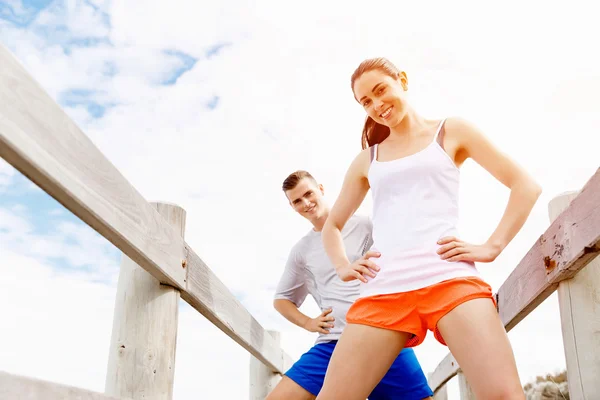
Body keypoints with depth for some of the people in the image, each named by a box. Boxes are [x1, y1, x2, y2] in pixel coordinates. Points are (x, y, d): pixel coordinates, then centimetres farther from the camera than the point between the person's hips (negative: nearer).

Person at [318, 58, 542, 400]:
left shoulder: (450, 132, 15)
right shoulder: (366, 160, 22)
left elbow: (526, 186, 11)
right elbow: (333, 225, 31)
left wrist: (492, 247, -1)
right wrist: (342, 267, 11)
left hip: (449, 279, -2)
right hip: (382, 291, 3)